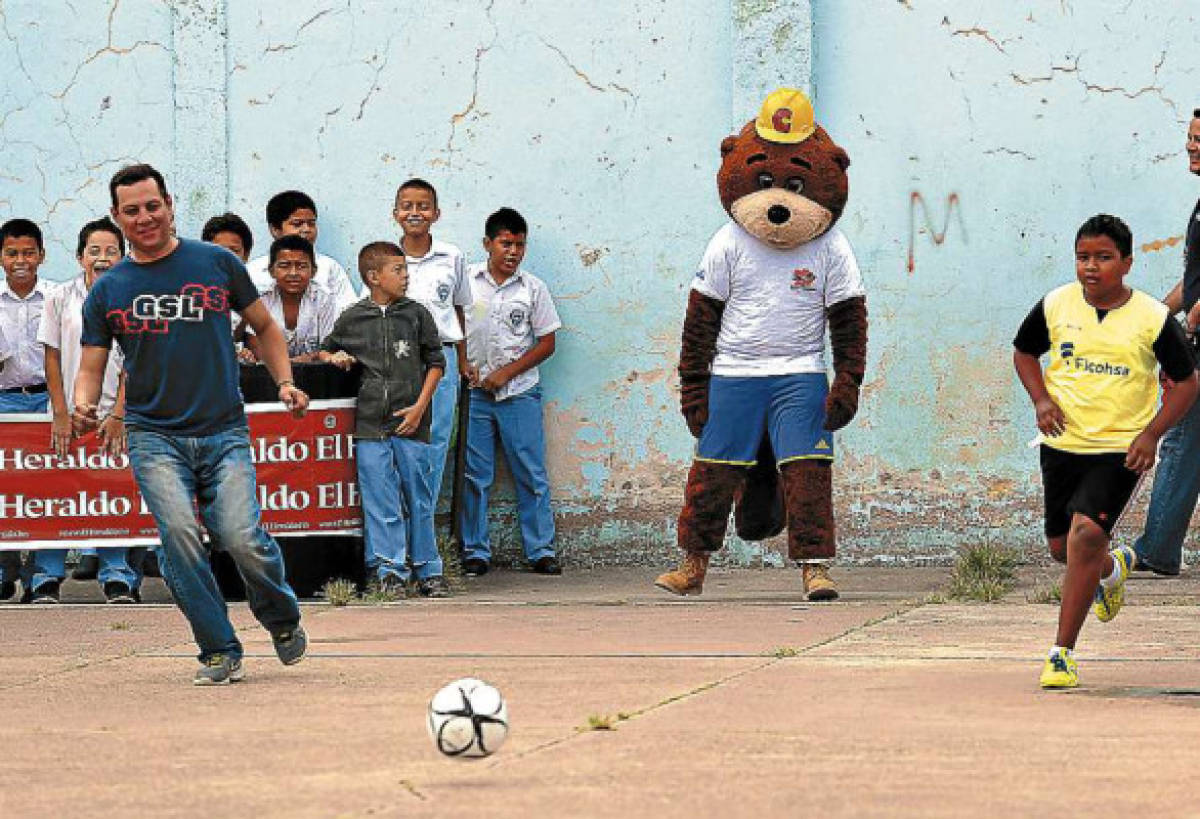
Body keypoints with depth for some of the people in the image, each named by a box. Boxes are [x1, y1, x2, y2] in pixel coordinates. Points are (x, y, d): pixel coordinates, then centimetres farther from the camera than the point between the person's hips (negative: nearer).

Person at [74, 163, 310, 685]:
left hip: (224, 431, -1)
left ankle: (282, 620, 14)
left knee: (241, 537, -17)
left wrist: (285, 383, 2)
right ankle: (219, 652, -6)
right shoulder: (108, 290, 8)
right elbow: (91, 368, 11)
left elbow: (264, 327, 17)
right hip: (154, 436, 1)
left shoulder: (217, 264, 7)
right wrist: (82, 408, -11)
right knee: (179, 533, -20)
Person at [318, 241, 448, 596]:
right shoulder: (352, 319, 6)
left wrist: (420, 406, -1)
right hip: (370, 423, 0)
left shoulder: (416, 314, 6)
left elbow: (435, 363, 8)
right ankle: (389, 570, 2)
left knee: (418, 497, 4)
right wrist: (335, 358, -1)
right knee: (380, 499, -1)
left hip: (410, 421, 0)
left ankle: (428, 570, 11)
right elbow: (325, 350, 22)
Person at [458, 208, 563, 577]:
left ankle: (541, 550, 6)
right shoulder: (466, 280, 3)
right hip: (473, 393, 0)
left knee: (531, 474, 0)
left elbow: (546, 343, 3)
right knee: (474, 475, 2)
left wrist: (506, 373, -6)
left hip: (519, 392, 0)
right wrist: (462, 365, -5)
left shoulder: (533, 288, 3)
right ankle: (475, 551, 9)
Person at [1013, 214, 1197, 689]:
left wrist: (1152, 433, -11)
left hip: (1121, 449, -4)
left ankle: (1063, 652, -14)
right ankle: (1113, 569, 51)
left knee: (1087, 532, -21)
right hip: (1062, 443, 4)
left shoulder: (1152, 318, -8)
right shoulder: (1055, 306, -2)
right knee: (1062, 546, 13)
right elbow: (1024, 352, 16)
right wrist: (1041, 399, -2)